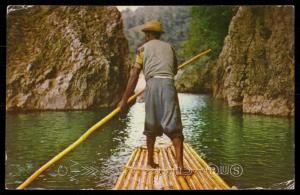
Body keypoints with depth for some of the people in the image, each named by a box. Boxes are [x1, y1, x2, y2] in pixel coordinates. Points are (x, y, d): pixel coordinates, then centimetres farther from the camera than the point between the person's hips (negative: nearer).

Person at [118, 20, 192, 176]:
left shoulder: (143, 48, 14)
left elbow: (134, 76, 4)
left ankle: (150, 161, 27)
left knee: (151, 126, 16)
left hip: (152, 84, 0)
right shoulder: (169, 47, 22)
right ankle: (180, 166, -13)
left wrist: (125, 99, 6)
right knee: (174, 127, -4)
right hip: (168, 83, 0)